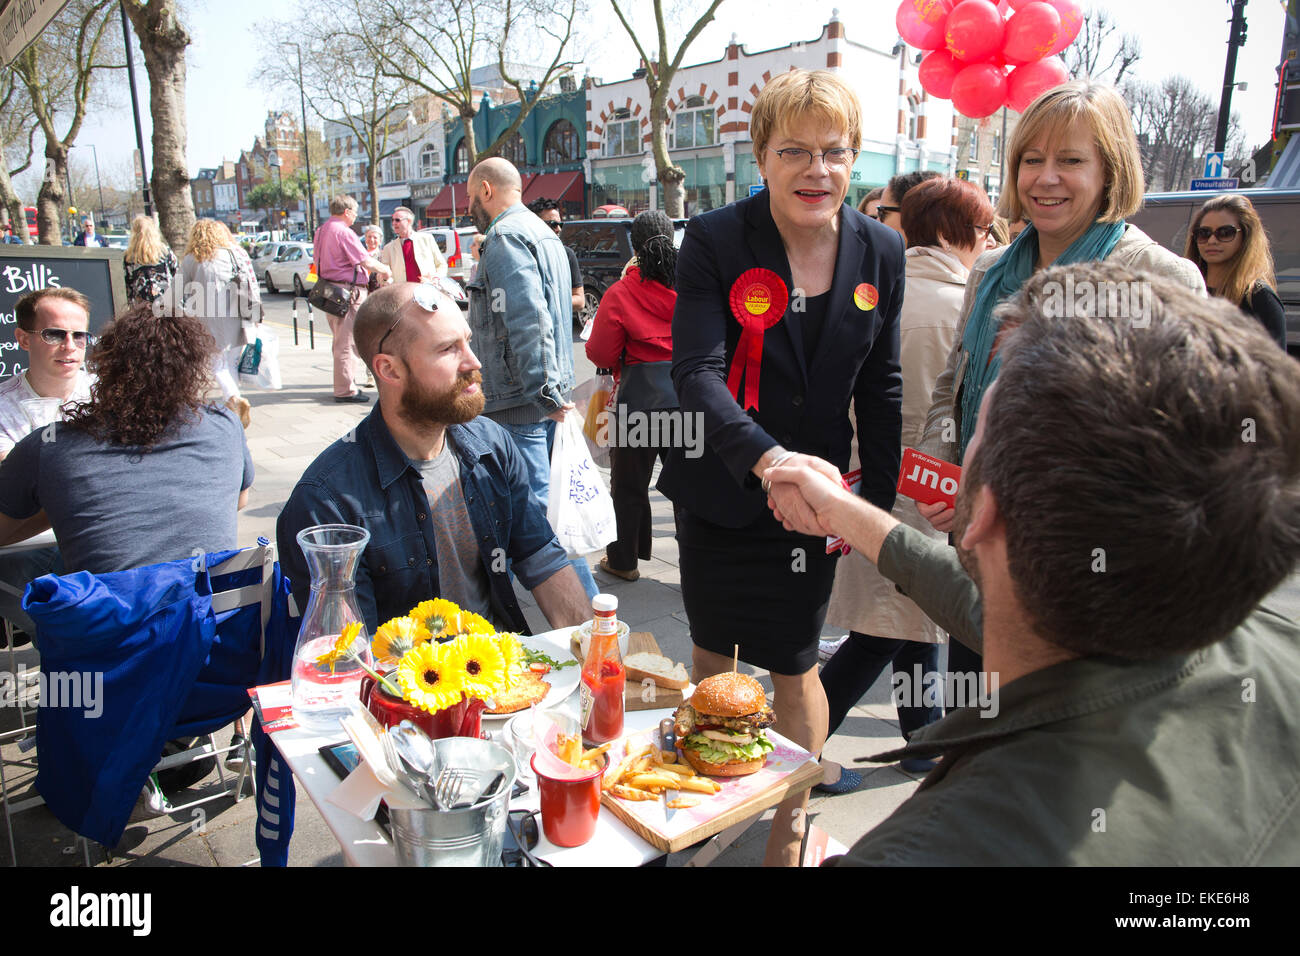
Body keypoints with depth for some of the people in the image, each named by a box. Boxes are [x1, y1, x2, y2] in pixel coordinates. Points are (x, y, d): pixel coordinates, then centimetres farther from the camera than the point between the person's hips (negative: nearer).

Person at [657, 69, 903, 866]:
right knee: (712, 653, 18)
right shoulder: (715, 241, -13)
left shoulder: (880, 251, -3)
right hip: (718, 492, 0)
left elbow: (881, 386, 4)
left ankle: (790, 830, 34)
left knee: (795, 666, 8)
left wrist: (879, 500, 2)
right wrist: (762, 455, -41)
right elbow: (697, 371, -24)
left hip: (813, 496, 1)